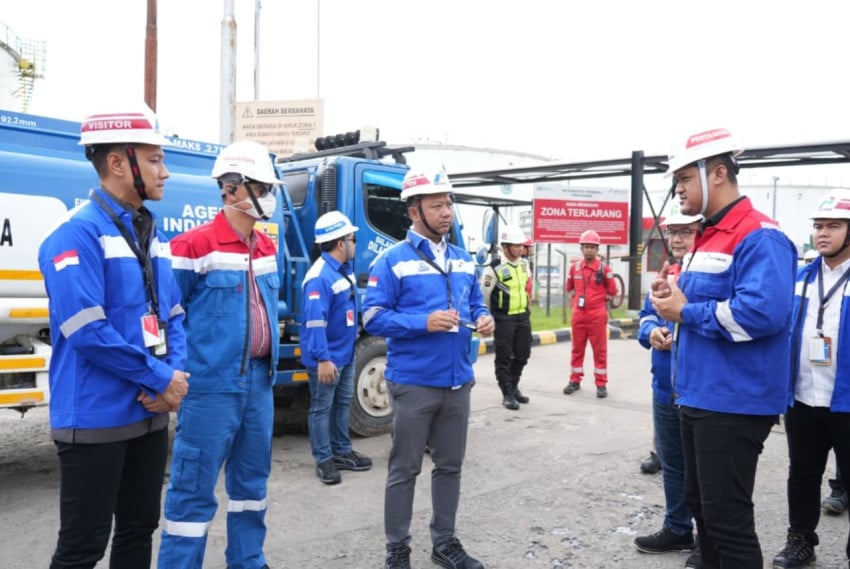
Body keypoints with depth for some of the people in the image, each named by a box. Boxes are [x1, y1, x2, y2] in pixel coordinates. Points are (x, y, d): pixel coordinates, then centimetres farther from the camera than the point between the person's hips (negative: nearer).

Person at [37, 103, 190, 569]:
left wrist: (174, 374, -6)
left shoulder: (152, 235, 10)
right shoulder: (77, 234, -15)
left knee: (139, 531, 19)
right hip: (97, 419, -8)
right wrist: (160, 379, -16)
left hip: (150, 413, 8)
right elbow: (88, 331, -23)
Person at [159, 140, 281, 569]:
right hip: (212, 385, -8)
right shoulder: (195, 245, -11)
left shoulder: (267, 249, 13)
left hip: (259, 381, 8)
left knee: (251, 482, 18)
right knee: (194, 489, 0)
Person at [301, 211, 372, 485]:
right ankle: (324, 460, 15)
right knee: (321, 408, 4)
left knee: (342, 404, 18)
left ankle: (342, 452, 31)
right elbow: (314, 322, -28)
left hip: (346, 353, 10)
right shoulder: (320, 277, -23)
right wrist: (322, 359, -29)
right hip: (327, 358, -10)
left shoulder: (345, 270, 8)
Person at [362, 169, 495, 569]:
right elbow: (373, 318, -14)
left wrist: (483, 319, -4)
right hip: (413, 382, -6)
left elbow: (475, 304, 19)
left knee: (450, 465, 16)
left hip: (458, 381, 6)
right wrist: (424, 322, -24)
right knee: (405, 469, 6)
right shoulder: (393, 260, -9)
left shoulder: (463, 261, 11)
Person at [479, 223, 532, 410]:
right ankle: (507, 394, 12)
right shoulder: (494, 269, -16)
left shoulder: (523, 264, 6)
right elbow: (484, 295, -10)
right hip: (503, 319, -7)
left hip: (523, 317, 7)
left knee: (522, 354, 13)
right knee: (504, 358, 2)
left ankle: (514, 387, 31)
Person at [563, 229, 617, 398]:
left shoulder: (604, 268, -4)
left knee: (600, 350, 3)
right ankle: (575, 381, 21)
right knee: (577, 349, 11)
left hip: (597, 316, -3)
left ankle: (601, 384, 10)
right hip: (578, 316, 3)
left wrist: (598, 300, 8)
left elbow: (612, 291, 4)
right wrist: (578, 298, 12)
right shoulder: (574, 267, 6)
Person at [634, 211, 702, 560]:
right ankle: (677, 530, 37)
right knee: (672, 465, 20)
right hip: (666, 389, 8)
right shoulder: (667, 274, 11)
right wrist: (652, 332, -6)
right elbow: (647, 315, 15)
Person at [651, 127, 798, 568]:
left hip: (733, 404, -10)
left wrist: (685, 312, -18)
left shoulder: (759, 237, -16)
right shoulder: (706, 238, 15)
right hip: (697, 398, 10)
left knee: (727, 517, 1)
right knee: (699, 504, 20)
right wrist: (670, 297, 2)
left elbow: (762, 312, -30)